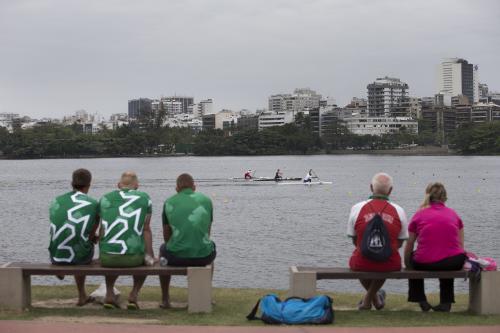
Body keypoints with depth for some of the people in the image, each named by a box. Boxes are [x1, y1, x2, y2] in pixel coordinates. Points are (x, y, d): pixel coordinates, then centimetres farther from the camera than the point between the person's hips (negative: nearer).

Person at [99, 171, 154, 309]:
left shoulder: (105, 199, 11)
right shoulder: (144, 199, 5)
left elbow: (102, 230, 15)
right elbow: (146, 230, 4)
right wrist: (149, 255, 10)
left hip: (107, 257, 2)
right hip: (133, 257, -2)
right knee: (144, 259, 34)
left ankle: (109, 293, 22)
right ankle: (134, 294, 18)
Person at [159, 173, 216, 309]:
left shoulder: (169, 202, 7)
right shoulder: (206, 200, 10)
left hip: (176, 257, -1)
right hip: (203, 256, 1)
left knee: (163, 249, 35)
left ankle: (165, 299, 35)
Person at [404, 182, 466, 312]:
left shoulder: (419, 215, 9)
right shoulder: (453, 214, 14)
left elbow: (409, 246, 17)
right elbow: (461, 246, 18)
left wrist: (407, 265, 35)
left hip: (425, 264, -2)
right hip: (454, 264, 2)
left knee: (413, 257, 33)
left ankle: (421, 301, 31)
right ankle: (446, 303, 34)